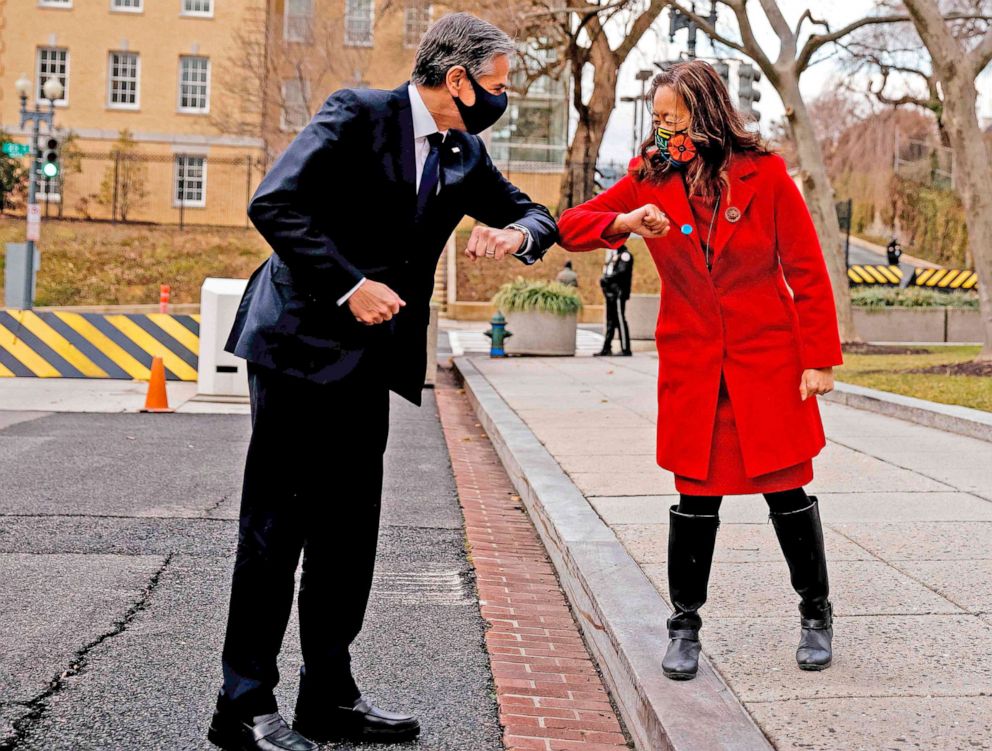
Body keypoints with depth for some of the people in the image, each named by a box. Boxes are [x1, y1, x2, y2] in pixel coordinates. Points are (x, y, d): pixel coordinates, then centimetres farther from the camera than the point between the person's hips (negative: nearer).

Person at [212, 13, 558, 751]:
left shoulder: (465, 154, 9)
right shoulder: (357, 115, -11)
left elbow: (534, 215, 16)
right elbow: (274, 204, -20)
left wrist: (517, 232, -7)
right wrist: (350, 285, -21)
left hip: (368, 360, 8)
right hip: (302, 346, -7)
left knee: (349, 530, 10)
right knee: (276, 526, -3)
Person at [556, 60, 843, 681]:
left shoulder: (765, 174, -6)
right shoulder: (651, 180, 1)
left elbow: (807, 269, -4)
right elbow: (569, 227, 0)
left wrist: (820, 358, -7)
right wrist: (625, 223, -20)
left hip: (769, 360, -1)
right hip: (691, 365, 2)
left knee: (787, 489, 6)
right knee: (696, 494, 4)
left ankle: (817, 614, 26)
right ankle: (685, 625, 20)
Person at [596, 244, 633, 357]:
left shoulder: (625, 255, -8)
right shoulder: (614, 255, 21)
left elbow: (622, 272, -20)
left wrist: (607, 279, -16)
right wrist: (605, 280, 0)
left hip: (618, 293, -9)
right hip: (610, 292, 9)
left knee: (620, 320, -8)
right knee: (610, 321, 11)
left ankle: (625, 349, -6)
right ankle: (606, 348, 14)